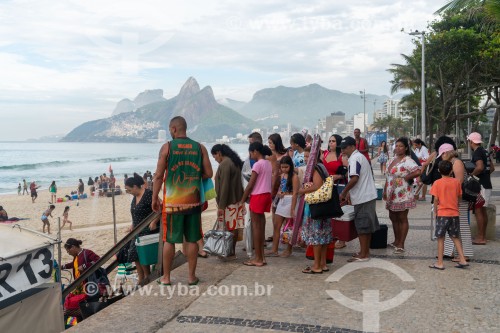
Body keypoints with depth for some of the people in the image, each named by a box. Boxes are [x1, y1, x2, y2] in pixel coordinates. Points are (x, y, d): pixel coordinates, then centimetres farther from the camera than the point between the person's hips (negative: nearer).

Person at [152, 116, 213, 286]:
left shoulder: (167, 147, -4)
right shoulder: (200, 148, 2)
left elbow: (158, 176, -5)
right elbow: (209, 174, 0)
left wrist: (154, 198, 3)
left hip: (172, 202, -2)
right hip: (193, 201, 2)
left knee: (169, 240, 8)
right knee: (192, 240, 9)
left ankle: (166, 277, 17)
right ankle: (192, 276, 16)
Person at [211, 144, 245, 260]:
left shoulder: (225, 164, -16)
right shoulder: (235, 161, 14)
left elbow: (224, 186, -20)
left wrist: (221, 205, -18)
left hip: (228, 202, -9)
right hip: (237, 200, 9)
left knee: (229, 228, -3)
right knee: (234, 228, 11)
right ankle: (232, 252, 17)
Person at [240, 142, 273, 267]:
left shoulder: (257, 164, -14)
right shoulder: (268, 164, 11)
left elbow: (250, 185, -13)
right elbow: (269, 182, 12)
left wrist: (242, 200, -4)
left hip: (258, 196, -8)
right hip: (266, 195, 8)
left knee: (256, 227, -1)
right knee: (261, 226, 13)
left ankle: (258, 259, 3)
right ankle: (261, 257, 17)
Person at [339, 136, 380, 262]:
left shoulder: (354, 159, -15)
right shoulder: (361, 156, 16)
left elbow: (354, 178, -26)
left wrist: (343, 193, -15)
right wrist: (349, 193, 18)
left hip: (362, 198, -10)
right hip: (369, 196, 10)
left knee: (362, 226, -3)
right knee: (367, 225, 14)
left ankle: (363, 255, 3)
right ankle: (365, 251, 23)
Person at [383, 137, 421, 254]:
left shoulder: (407, 161, -14)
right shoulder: (392, 160, 13)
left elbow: (417, 172, -29)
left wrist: (406, 177, -16)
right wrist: (385, 191, 16)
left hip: (402, 195, -9)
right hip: (391, 195, 9)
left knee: (402, 219, -1)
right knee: (393, 217, 15)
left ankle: (401, 245, 4)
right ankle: (396, 241, 29)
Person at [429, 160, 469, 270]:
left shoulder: (437, 183, -8)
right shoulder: (456, 182, 2)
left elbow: (436, 199, -9)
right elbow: (459, 196, 7)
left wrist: (435, 212, 2)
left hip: (442, 214, -4)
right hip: (454, 213, 4)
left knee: (440, 238, 3)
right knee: (455, 237, 16)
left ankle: (440, 263, 5)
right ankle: (462, 260, 15)